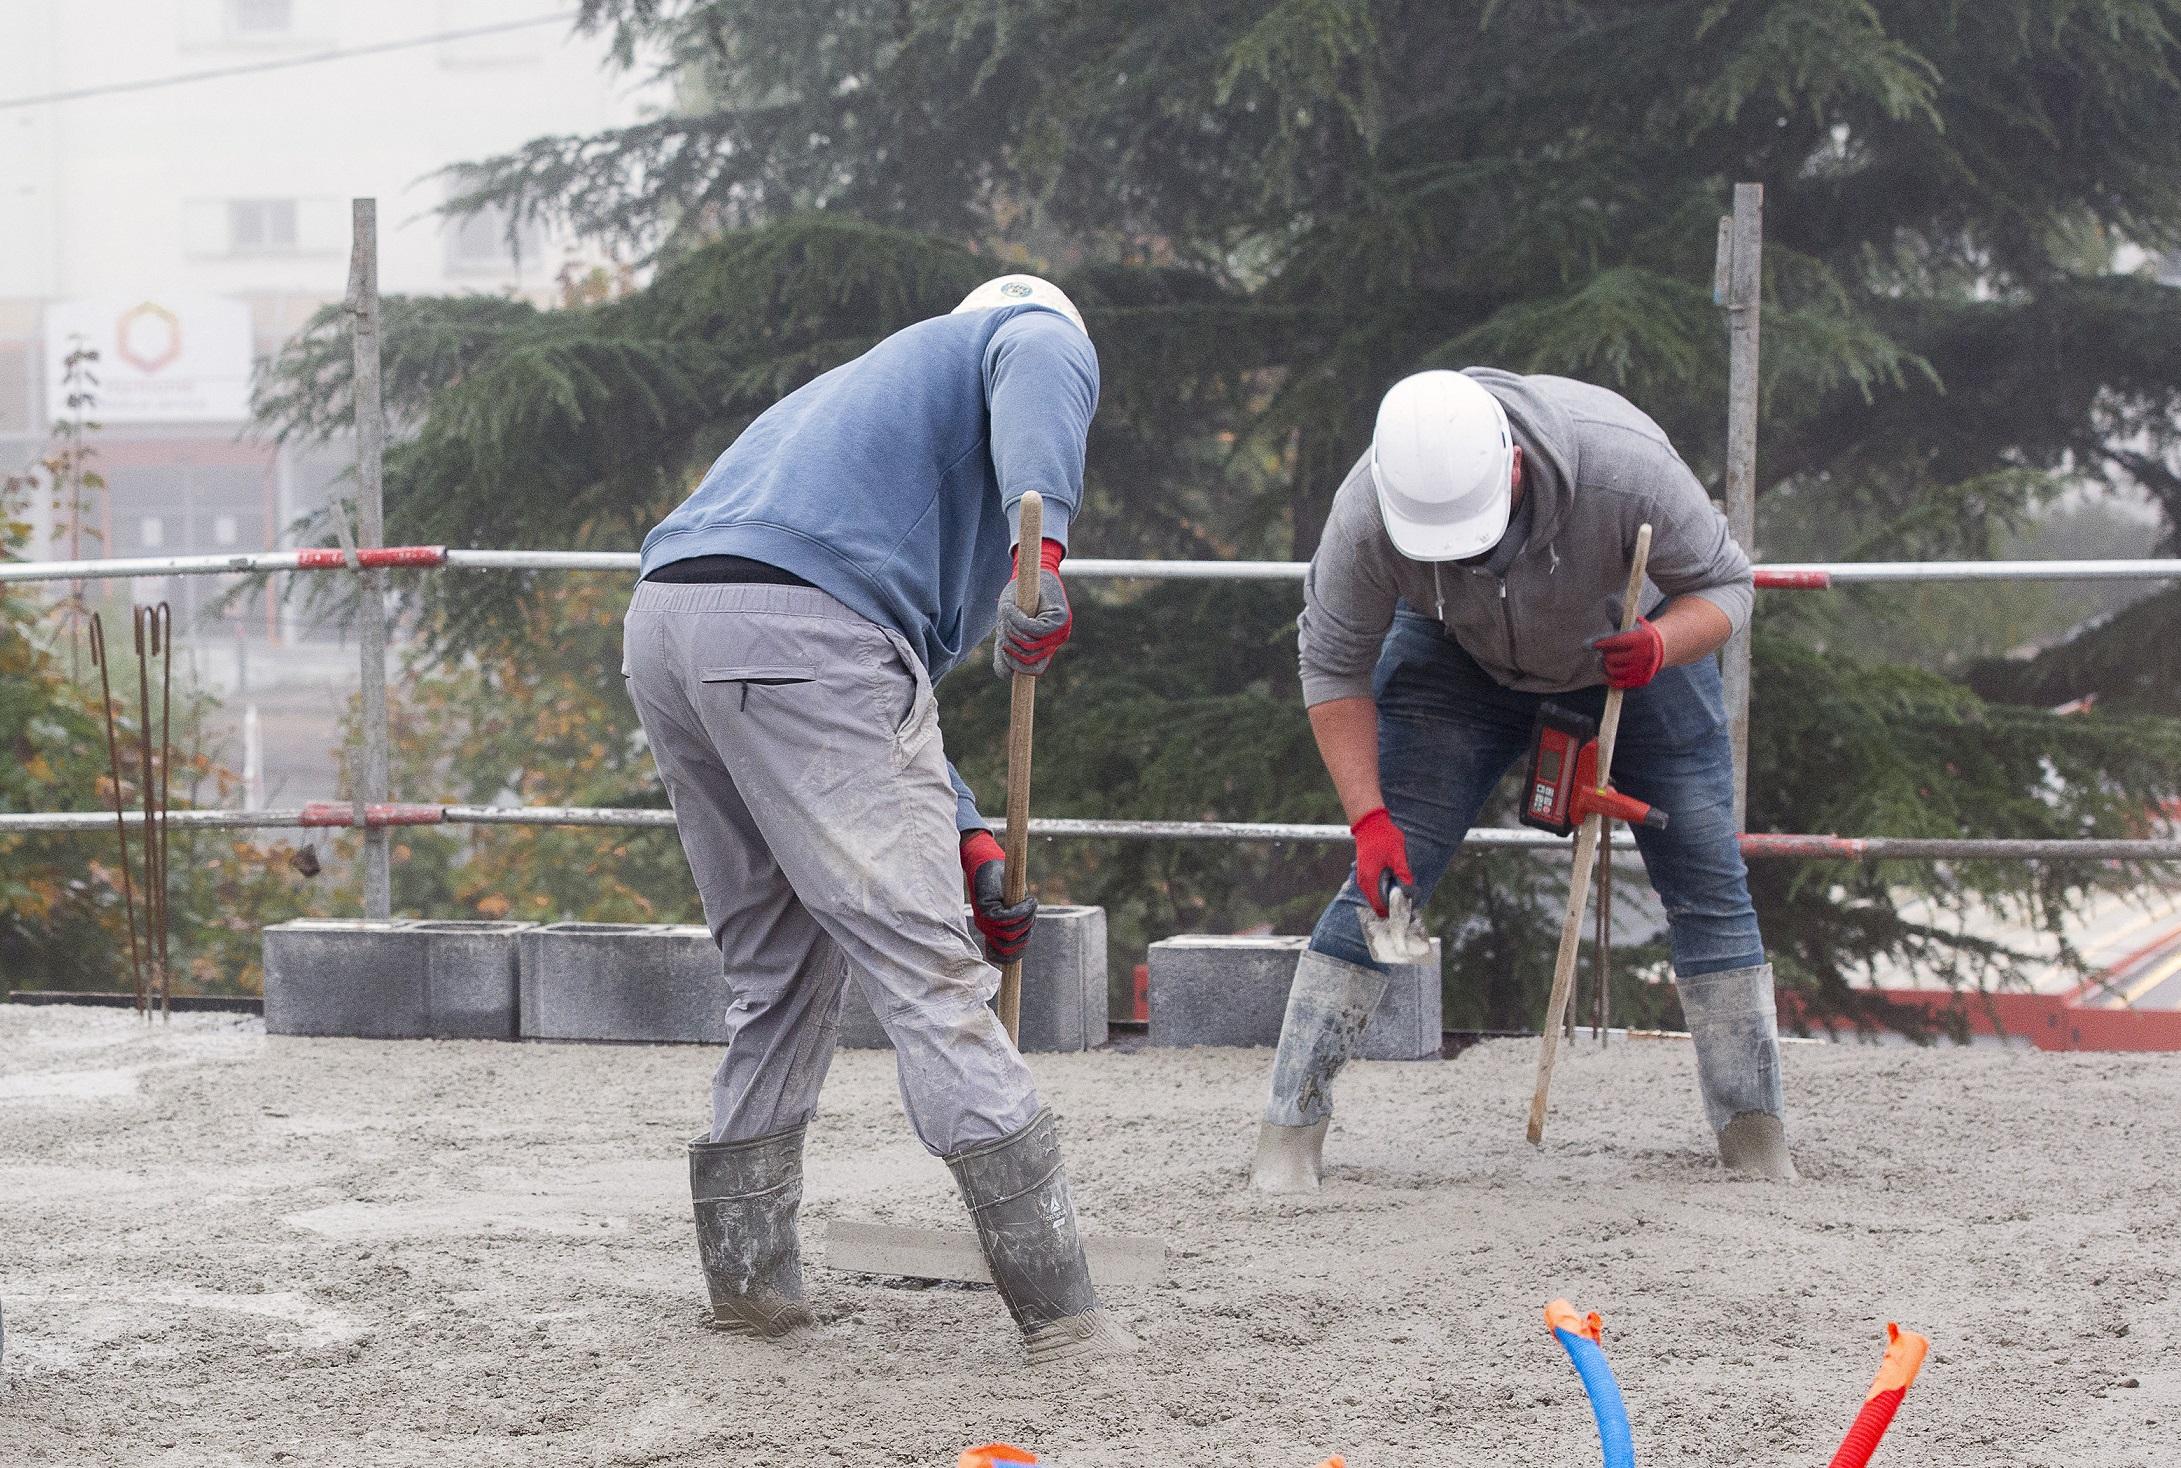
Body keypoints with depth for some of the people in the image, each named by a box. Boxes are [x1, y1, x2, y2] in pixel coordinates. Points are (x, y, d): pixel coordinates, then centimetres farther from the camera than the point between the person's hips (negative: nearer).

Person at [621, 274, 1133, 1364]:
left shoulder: (874, 380, 39)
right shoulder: (1046, 336, 18)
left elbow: (887, 697, 34)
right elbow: (1035, 369, -12)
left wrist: (967, 844, 27)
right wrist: (1044, 543, -25)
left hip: (662, 624, 8)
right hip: (796, 627, -8)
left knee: (778, 975, 21)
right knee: (925, 964, -8)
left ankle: (748, 1277, 26)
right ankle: (1058, 1312, -9)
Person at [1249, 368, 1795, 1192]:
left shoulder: (1624, 468, -40)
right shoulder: (1367, 519, -36)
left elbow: (1722, 585, -23)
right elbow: (1335, 667, -21)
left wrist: (1662, 645, -45)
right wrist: (1368, 817, -30)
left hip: (1634, 644, 0)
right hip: (1458, 655, 0)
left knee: (1706, 878, -6)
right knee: (1383, 881, -12)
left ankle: (1755, 1136, 4)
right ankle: (1290, 1132, -6)